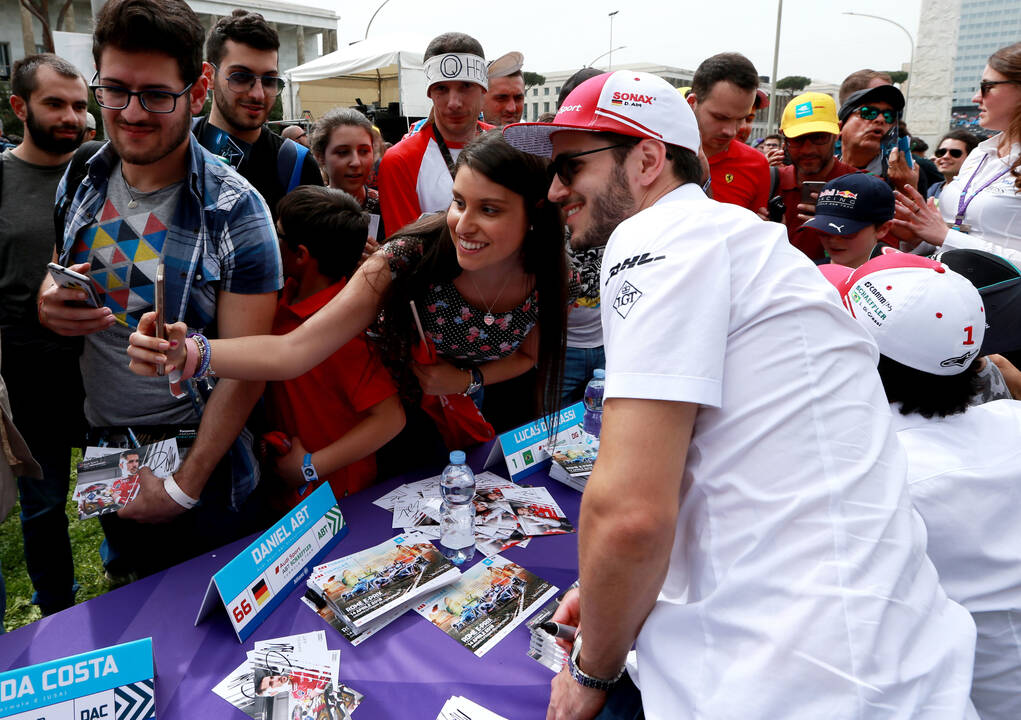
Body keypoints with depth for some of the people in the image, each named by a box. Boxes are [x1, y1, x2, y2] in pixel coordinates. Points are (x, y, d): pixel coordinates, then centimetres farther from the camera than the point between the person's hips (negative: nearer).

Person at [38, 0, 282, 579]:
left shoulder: (234, 211, -19)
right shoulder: (78, 182, -3)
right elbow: (60, 287, 11)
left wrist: (184, 487, -17)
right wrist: (50, 306, -15)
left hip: (204, 466, -4)